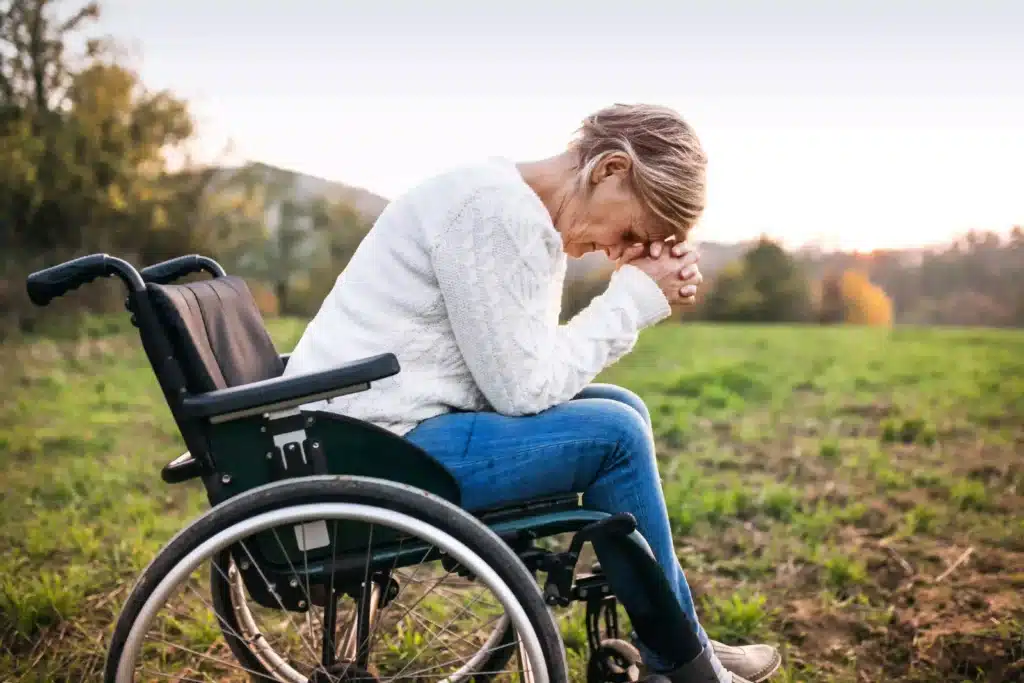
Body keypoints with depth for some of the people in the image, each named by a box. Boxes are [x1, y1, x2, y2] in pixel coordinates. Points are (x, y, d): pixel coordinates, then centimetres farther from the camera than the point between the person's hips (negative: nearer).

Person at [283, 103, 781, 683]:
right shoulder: (494, 209, -20)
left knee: (623, 410, 9)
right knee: (614, 434, -13)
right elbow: (525, 389, -19)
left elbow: (539, 370, 4)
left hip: (414, 421, 10)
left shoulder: (532, 217, 9)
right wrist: (635, 299, -10)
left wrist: (643, 296, -5)